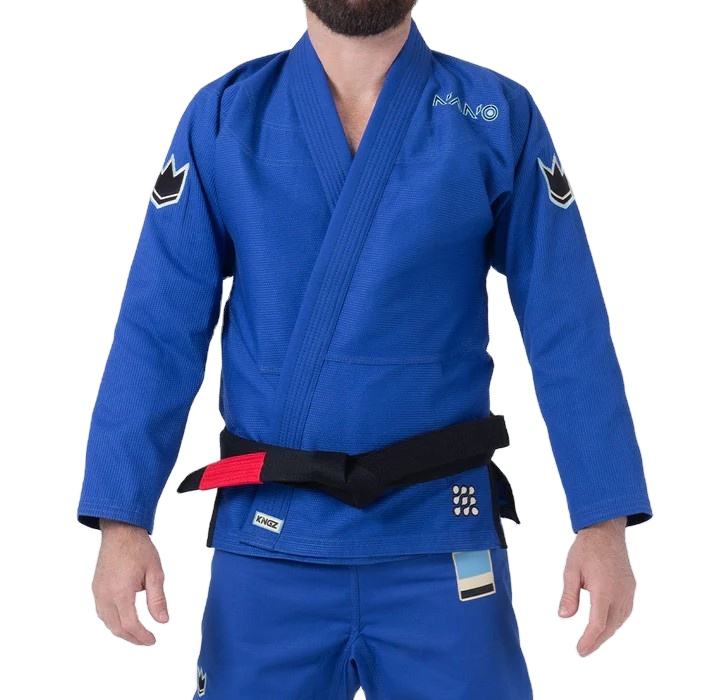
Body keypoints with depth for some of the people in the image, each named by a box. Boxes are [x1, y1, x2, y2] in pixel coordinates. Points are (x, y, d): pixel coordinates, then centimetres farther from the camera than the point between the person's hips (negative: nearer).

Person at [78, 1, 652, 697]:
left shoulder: (498, 117, -1)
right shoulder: (223, 117, 0)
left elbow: (568, 330, -3)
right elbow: (160, 328, -2)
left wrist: (604, 521, -7)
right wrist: (123, 518, -9)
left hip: (441, 539, 0)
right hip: (267, 541, 1)